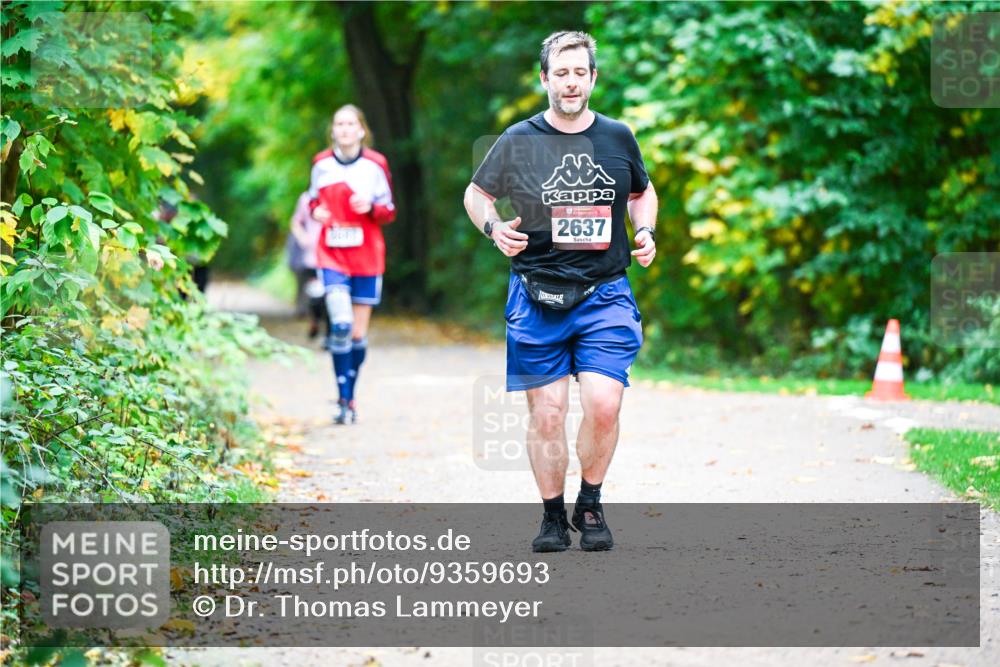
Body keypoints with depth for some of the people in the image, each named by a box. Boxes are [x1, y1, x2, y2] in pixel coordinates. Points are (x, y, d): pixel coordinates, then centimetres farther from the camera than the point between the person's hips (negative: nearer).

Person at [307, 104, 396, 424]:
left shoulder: (375, 165, -3)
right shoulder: (321, 164, 2)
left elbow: (389, 212, 4)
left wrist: (370, 208, -17)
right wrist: (315, 210, -5)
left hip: (367, 257, 0)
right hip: (332, 256, 0)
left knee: (359, 333, 6)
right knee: (340, 325, -18)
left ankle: (349, 399, 21)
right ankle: (343, 399, -13)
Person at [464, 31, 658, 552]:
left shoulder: (618, 138, 7)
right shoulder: (518, 141, 1)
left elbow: (642, 193, 25)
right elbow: (476, 193, 13)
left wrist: (645, 233, 6)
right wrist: (493, 227, -7)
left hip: (606, 294, 1)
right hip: (537, 296, -1)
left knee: (603, 406, -11)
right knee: (547, 412, 0)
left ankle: (590, 506, 11)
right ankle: (552, 515, 15)